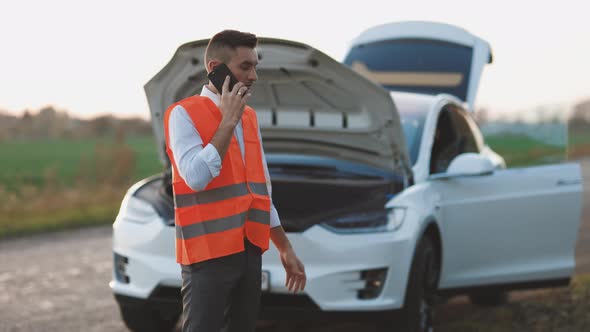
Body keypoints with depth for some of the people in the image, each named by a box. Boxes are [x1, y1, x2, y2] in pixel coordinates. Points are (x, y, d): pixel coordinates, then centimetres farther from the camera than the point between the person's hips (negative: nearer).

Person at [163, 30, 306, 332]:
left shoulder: (249, 117, 14)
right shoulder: (184, 114, -7)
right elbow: (196, 177, -21)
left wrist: (284, 248, 20)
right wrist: (228, 121, -15)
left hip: (250, 250, 7)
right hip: (209, 252, -7)